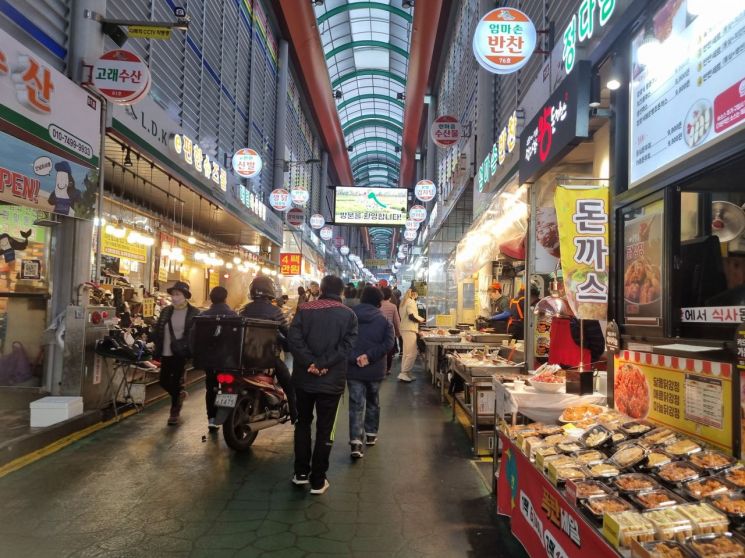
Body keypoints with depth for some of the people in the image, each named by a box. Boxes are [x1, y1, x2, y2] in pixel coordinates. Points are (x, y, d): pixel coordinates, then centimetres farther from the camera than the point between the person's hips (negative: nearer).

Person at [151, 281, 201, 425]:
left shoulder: (194, 313, -7)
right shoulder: (166, 311, 8)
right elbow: (156, 330, 13)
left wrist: (185, 347, -16)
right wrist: (158, 346, 1)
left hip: (180, 354, -5)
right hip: (165, 353, 5)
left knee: (175, 381, 1)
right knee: (164, 381, 9)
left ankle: (174, 412, 17)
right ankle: (179, 394, 40)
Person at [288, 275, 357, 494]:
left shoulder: (304, 309, 2)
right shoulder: (349, 315, 0)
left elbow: (294, 339, -12)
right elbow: (347, 345, -13)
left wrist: (310, 363, -15)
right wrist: (323, 364, -17)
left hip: (303, 377, 2)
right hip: (332, 380, -1)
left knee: (303, 423, 18)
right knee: (324, 429, 7)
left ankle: (301, 473, 23)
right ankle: (317, 480, 11)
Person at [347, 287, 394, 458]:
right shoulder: (384, 320, -1)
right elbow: (388, 344, -14)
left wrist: (354, 358, -12)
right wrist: (369, 356, -17)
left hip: (353, 368, 0)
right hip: (375, 369, 0)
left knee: (356, 404, 0)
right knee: (373, 401, 19)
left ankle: (356, 441, -12)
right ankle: (371, 434, 30)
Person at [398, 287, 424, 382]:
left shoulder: (404, 302, 19)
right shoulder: (411, 302, -11)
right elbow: (412, 315, -22)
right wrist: (421, 319, -4)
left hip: (404, 329, 10)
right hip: (409, 330, -10)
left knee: (406, 353, 13)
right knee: (412, 353, -9)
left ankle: (406, 374, 16)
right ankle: (404, 373, -10)